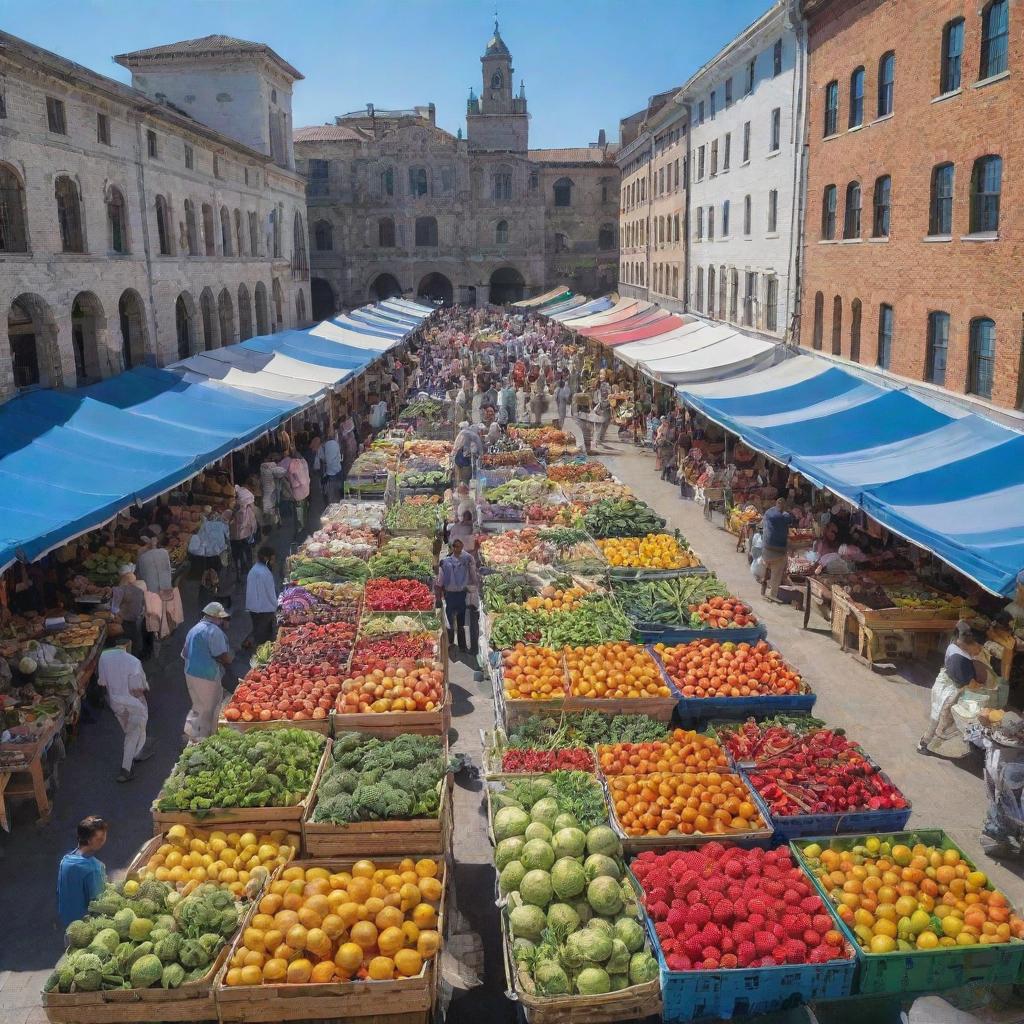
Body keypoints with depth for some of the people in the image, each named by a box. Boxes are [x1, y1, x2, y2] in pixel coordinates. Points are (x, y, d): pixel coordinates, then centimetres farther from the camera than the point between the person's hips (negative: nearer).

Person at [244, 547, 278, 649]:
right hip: (265, 608, -8)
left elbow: (248, 588, 10)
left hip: (252, 607, 8)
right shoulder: (266, 573, -23)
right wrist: (275, 607, -1)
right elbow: (271, 593, -16)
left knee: (257, 628, 19)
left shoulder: (252, 570, 2)